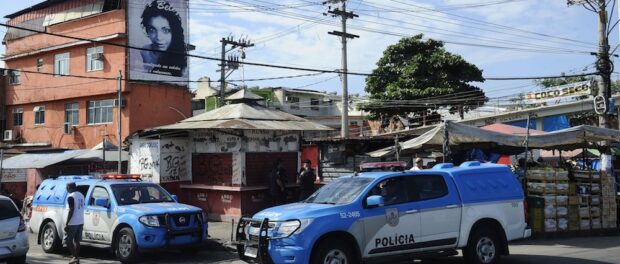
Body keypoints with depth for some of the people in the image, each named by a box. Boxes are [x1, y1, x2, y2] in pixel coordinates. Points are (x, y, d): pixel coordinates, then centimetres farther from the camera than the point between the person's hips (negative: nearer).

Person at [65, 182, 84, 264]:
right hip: (80, 222, 8)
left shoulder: (71, 197, -14)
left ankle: (75, 257, -6)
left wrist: (66, 224, -16)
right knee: (76, 241, 13)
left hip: (73, 223, -8)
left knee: (68, 240, 1)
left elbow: (71, 211, -18)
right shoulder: (81, 195, 11)